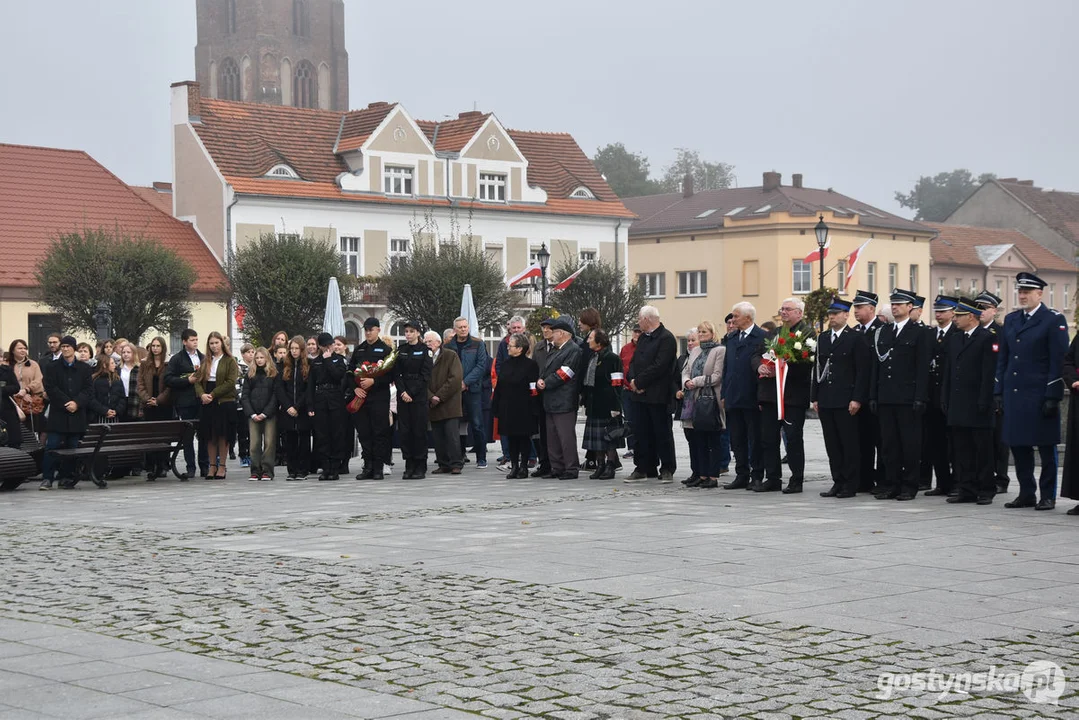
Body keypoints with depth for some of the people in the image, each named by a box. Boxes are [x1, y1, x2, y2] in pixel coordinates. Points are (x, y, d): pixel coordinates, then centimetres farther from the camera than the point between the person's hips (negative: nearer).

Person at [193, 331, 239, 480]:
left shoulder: (229, 361, -1)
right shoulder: (205, 362, 14)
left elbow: (230, 382, -10)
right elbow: (198, 380, 8)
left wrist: (212, 395, -14)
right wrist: (202, 394, -12)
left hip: (225, 402, -4)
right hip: (207, 404, 4)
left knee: (223, 435, -2)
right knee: (210, 435, 5)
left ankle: (221, 467, 4)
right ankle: (212, 466, 11)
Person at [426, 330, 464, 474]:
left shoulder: (451, 356, 1)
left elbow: (455, 379, -7)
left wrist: (439, 396, -11)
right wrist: (431, 397, -9)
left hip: (449, 403, -4)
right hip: (433, 405, 4)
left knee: (452, 434, -9)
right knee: (437, 436, 3)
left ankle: (455, 464, -7)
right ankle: (443, 464, 9)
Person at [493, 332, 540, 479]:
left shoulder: (530, 364, -8)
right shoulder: (506, 363, 10)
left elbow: (534, 388, -10)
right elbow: (499, 386, 11)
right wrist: (495, 406, 6)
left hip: (523, 410, -6)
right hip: (507, 409, 6)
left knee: (524, 438, 3)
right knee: (511, 438, 8)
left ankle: (523, 466, 11)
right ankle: (514, 466, 14)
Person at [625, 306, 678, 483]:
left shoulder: (666, 338, -11)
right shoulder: (643, 338, 16)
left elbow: (659, 366, -20)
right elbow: (634, 361, 16)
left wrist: (639, 382, -15)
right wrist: (632, 380, -4)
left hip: (658, 395, -8)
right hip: (640, 395, 8)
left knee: (662, 433, 0)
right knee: (641, 433, 9)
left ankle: (667, 470, 8)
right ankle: (643, 468, 16)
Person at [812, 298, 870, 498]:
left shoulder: (856, 339, -3)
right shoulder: (823, 339, 15)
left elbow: (862, 371, -7)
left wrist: (857, 399, -14)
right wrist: (814, 397, 11)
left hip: (846, 401, -6)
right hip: (825, 401, 6)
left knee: (850, 444, -2)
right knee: (832, 445, 7)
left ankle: (851, 485, 2)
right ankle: (838, 482, 13)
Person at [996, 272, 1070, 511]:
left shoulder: (1054, 320, -5)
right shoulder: (1011, 319, 14)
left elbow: (1058, 361, -9)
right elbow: (1002, 358, 16)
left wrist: (1053, 396, -14)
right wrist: (999, 391, 9)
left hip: (1040, 395, -6)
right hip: (1014, 393, 6)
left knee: (1046, 446, 1)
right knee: (1018, 445, 9)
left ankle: (1048, 496, 8)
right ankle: (1026, 493, 18)